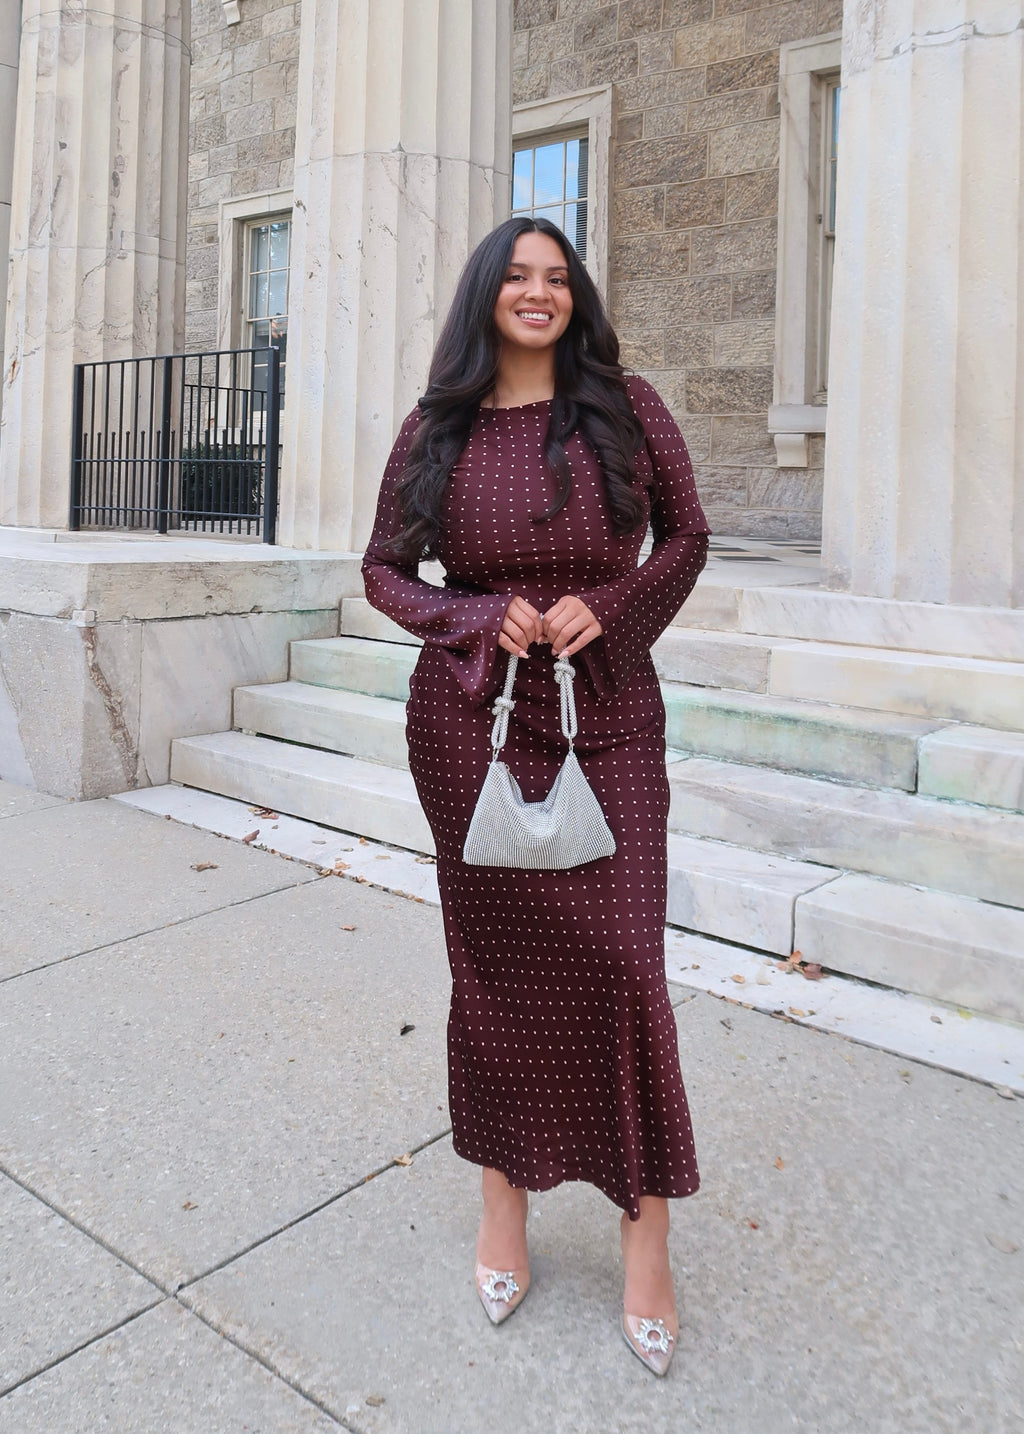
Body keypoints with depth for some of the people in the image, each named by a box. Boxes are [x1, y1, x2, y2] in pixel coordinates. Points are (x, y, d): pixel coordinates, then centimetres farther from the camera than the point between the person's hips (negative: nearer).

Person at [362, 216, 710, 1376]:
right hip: (469, 720, 1)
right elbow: (383, 569, 9)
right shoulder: (436, 431, 4)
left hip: (607, 719, 0)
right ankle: (503, 1196, 30)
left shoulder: (626, 409, 3)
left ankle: (645, 1225, 18)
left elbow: (685, 538, 9)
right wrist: (479, 618, -9)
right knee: (493, 960, 9)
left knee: (619, 962, -2)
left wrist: (605, 608, -9)